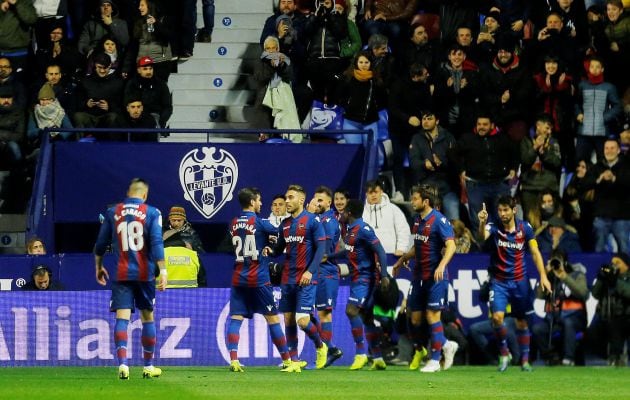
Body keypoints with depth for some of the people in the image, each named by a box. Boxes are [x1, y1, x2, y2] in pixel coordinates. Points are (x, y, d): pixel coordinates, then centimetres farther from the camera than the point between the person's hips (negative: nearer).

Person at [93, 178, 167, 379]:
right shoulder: (151, 213, -1)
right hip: (144, 273, -1)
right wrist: (162, 270, -12)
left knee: (122, 318, -5)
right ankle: (148, 366, 19)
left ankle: (122, 364, -22)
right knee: (148, 318, 12)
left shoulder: (113, 212, 6)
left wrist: (99, 267, 25)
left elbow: (100, 243, 10)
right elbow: (157, 243, -11)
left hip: (121, 274, 1)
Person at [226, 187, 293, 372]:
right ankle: (287, 361, 8)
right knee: (273, 319, 3)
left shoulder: (234, 224, 6)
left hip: (238, 279, 4)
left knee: (235, 318, 0)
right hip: (259, 279, -4)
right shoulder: (259, 223, -9)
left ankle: (233, 360, -15)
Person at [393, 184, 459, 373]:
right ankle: (445, 345, 21)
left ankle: (435, 360, 1)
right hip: (419, 276, 8)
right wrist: (401, 260, 29)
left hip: (435, 277, -8)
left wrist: (441, 266, -31)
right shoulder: (417, 220, 12)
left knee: (432, 316, -7)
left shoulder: (439, 220, -13)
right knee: (415, 317, 5)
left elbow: (451, 246, -18)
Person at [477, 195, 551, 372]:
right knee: (497, 317, -18)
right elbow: (482, 236, -32)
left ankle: (525, 360, 20)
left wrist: (543, 276, -7)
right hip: (499, 281, -1)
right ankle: (504, 353, 2)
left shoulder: (525, 228, -4)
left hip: (520, 280, 1)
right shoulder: (494, 227, -10)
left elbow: (535, 252, 1)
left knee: (521, 322, 8)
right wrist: (482, 223, -54)